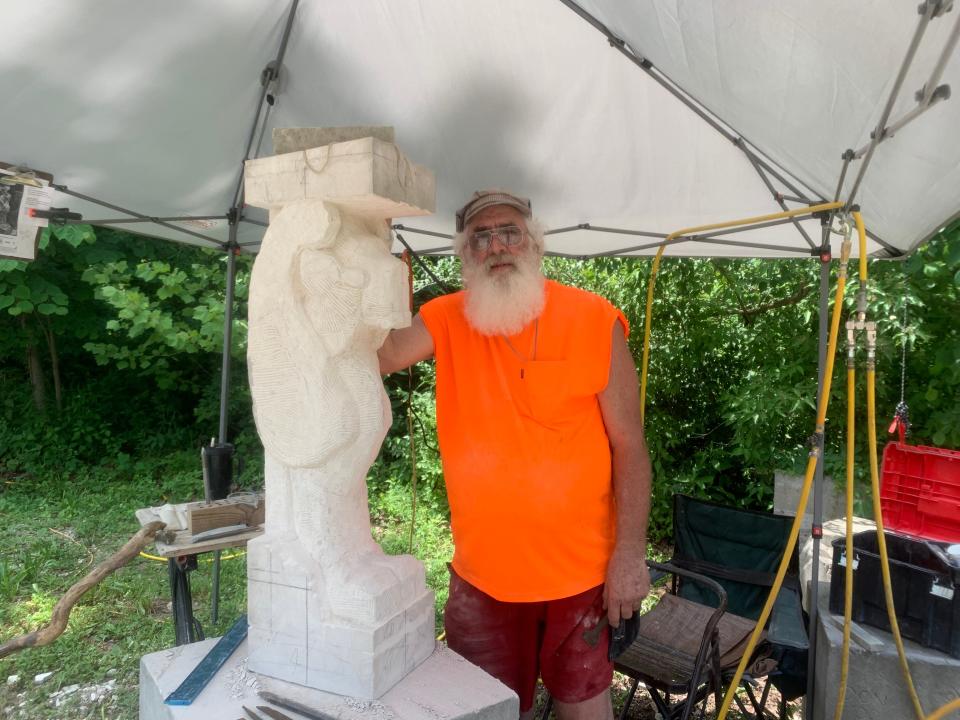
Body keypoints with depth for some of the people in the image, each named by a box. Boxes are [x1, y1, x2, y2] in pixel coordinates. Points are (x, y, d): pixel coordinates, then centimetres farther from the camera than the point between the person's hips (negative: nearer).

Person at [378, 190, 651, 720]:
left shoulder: (594, 321, -10)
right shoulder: (447, 321, -2)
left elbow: (628, 444, -9)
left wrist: (630, 554, -10)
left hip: (581, 567, -2)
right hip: (483, 571, 2)